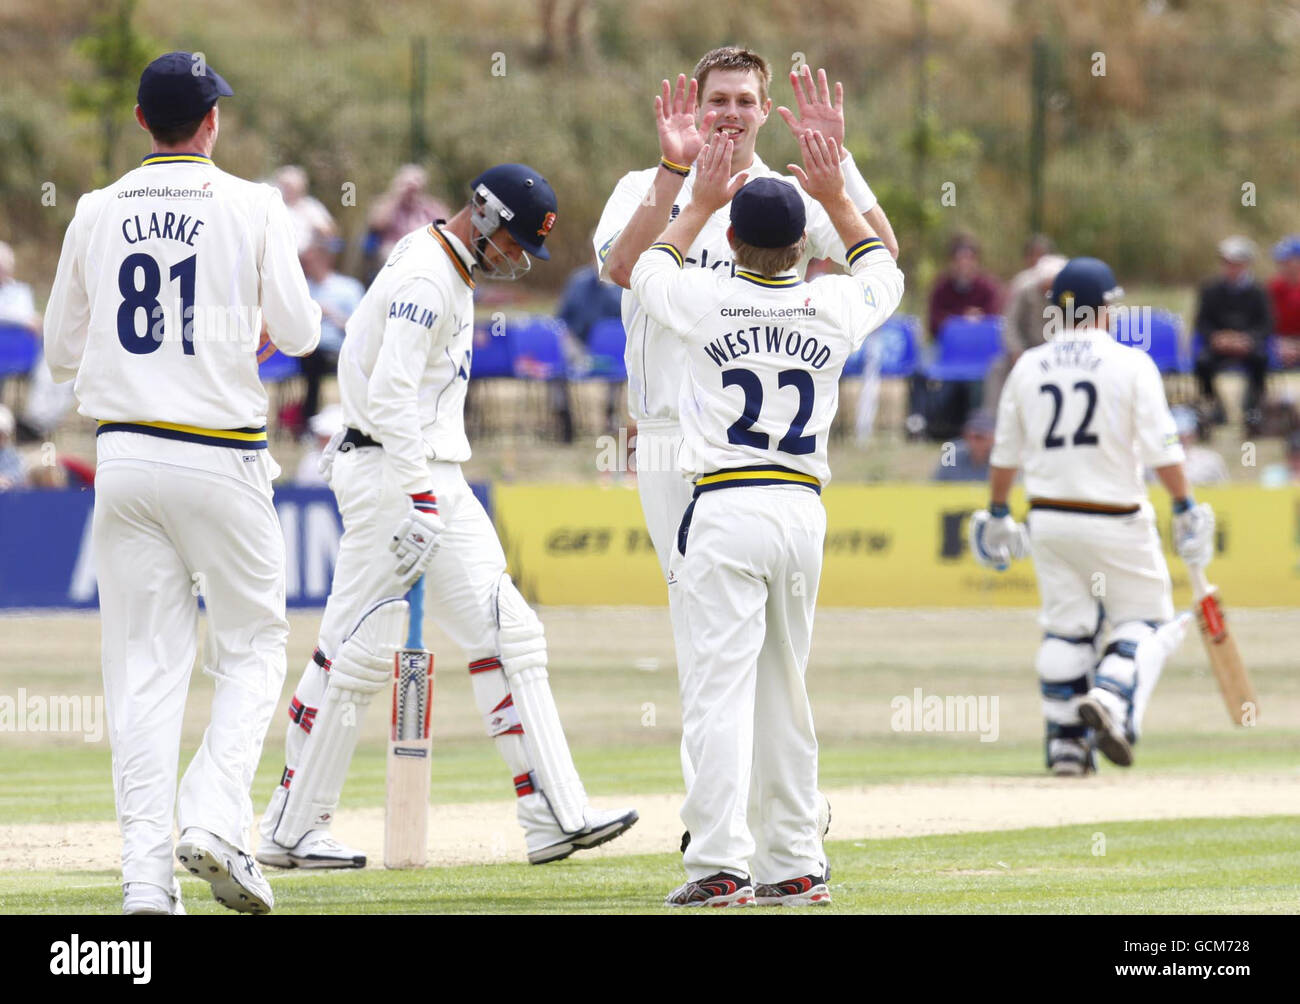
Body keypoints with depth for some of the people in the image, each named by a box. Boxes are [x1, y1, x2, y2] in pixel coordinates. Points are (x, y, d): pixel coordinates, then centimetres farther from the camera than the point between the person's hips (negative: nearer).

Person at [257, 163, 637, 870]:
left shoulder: (450, 273, 17)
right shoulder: (424, 280, -15)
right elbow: (389, 398, -23)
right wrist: (418, 503, -25)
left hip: (436, 479, 10)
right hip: (391, 473, -10)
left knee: (504, 633, 2)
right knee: (358, 649, -6)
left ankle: (555, 817, -4)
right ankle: (291, 832, 1)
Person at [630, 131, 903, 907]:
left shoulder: (707, 302, -5)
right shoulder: (835, 308, 3)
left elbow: (647, 269, 19)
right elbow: (884, 272, 28)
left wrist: (700, 202, 27)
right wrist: (836, 198, 31)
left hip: (726, 509, -4)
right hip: (804, 509, 4)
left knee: (721, 683, -7)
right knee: (785, 689, 12)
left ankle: (722, 863, -14)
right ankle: (794, 865, 13)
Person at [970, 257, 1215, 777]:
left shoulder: (1027, 367, 4)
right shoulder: (1130, 364, -7)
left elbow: (1004, 454, 10)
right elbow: (1162, 448, -13)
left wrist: (997, 515, 20)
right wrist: (1185, 508, -6)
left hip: (1048, 517, 4)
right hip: (1115, 518, -4)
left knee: (1065, 627, 11)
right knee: (1144, 618, 8)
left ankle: (1066, 742, 5)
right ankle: (1111, 697, -18)